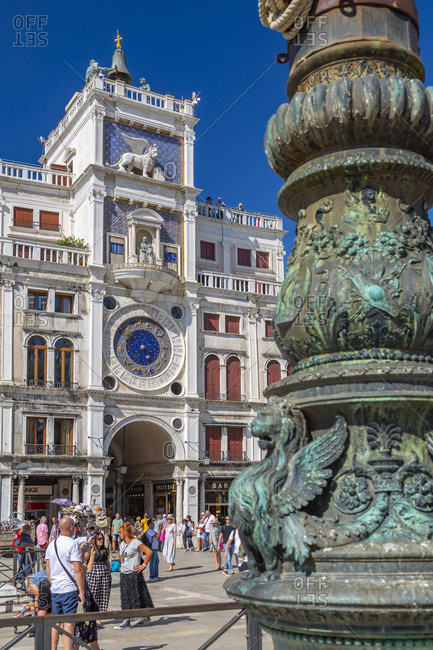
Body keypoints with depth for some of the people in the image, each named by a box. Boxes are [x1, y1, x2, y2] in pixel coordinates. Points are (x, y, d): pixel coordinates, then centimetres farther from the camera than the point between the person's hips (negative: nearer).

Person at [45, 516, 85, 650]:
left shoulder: (51, 544, 10)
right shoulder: (72, 545, -12)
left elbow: (47, 569, 16)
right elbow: (78, 570, -15)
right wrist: (81, 591, -11)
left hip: (54, 589, 7)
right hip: (69, 590, -6)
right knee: (69, 624, -2)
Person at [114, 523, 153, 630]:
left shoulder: (135, 542, -14)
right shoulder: (122, 543, 11)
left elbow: (149, 552, -21)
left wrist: (144, 565, -17)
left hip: (134, 573, -8)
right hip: (124, 574, 8)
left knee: (136, 596, -3)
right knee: (126, 597, 7)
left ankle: (146, 616, 11)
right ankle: (126, 621, 12)